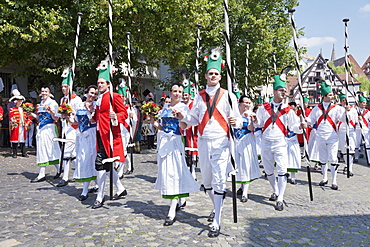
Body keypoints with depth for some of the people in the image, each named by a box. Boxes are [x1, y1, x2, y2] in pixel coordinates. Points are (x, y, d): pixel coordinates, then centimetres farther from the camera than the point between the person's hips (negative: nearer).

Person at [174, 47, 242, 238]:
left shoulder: (227, 96, -1)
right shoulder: (199, 97, 11)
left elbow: (237, 118, 0)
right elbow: (194, 119, 17)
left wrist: (235, 122, -23)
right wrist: (183, 117, -2)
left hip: (221, 143, -4)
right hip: (203, 142, 5)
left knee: (219, 182, -6)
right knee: (206, 181, 15)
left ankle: (216, 223, 3)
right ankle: (217, 207, 41)